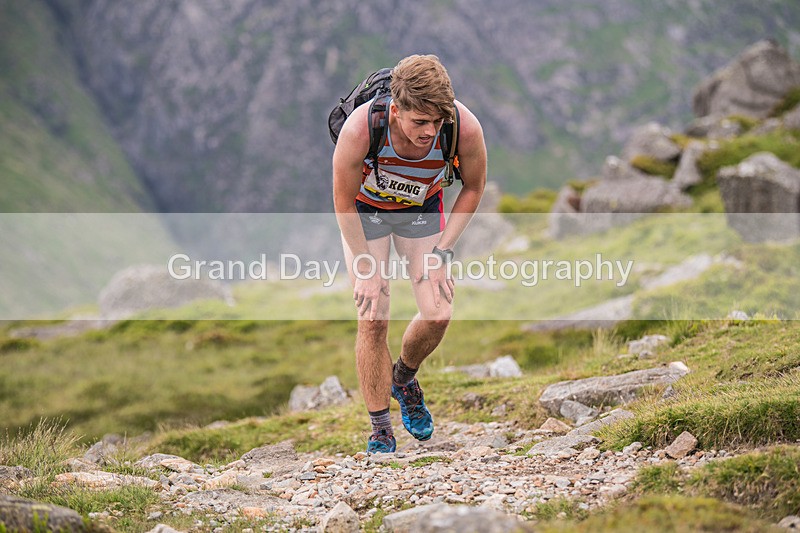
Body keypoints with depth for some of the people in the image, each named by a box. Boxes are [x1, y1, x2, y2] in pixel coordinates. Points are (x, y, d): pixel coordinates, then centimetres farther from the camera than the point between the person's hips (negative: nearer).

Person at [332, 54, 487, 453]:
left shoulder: (466, 128, -33)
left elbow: (473, 188, -10)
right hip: (364, 210, -2)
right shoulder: (360, 128, -38)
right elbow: (344, 200, -20)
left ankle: (403, 377, 25)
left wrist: (441, 253, -14)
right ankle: (379, 428, 5)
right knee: (373, 320, -11)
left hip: (421, 210, 2)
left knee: (438, 315, -8)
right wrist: (365, 267, -18)